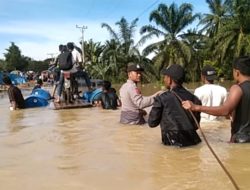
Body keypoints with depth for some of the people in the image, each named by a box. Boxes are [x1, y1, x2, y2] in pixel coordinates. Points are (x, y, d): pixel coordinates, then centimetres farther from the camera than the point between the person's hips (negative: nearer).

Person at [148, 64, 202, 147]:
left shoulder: (162, 98, -9)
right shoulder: (193, 98, 2)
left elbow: (152, 123, 2)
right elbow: (196, 125, 10)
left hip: (174, 144, -5)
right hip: (193, 141, 5)